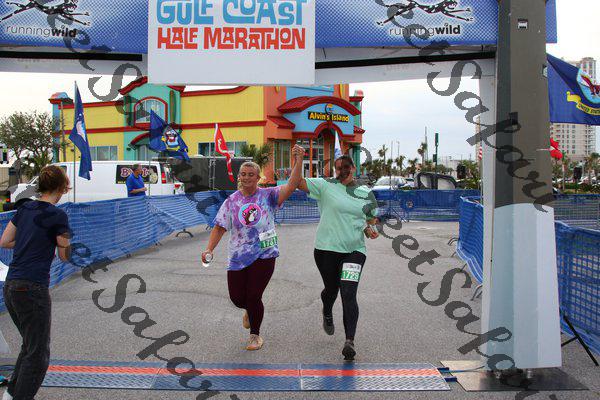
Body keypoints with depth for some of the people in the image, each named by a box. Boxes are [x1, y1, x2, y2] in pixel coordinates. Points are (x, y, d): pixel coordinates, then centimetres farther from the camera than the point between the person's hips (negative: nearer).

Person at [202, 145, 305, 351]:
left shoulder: (268, 195, -3)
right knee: (237, 297, 5)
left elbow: (291, 185, -16)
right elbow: (219, 228, 3)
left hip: (264, 255, -2)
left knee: (253, 297, -4)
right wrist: (209, 249, -9)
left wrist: (298, 161, -27)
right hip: (238, 257, 3)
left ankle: (255, 334, 23)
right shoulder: (231, 201, 3)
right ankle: (250, 310, 45)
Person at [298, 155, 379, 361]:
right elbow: (299, 183, -8)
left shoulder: (366, 194, 9)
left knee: (348, 294, -12)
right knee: (331, 289, 15)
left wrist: (369, 229, 0)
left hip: (355, 250, 0)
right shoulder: (326, 186, 0)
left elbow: (372, 218, 21)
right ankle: (327, 314, 50)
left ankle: (350, 341, -13)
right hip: (326, 249, 0)